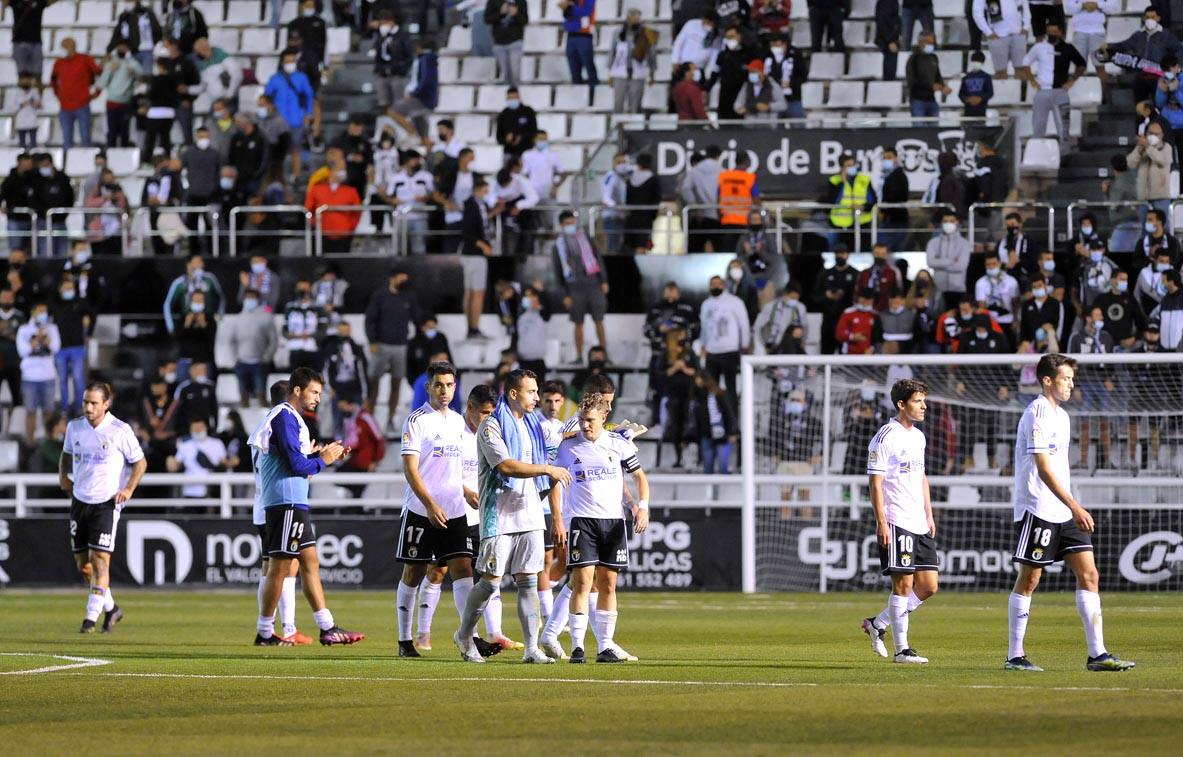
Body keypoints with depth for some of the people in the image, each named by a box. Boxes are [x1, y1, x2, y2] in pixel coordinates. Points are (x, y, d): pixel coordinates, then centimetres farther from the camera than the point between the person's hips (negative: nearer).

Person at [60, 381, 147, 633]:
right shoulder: (74, 427, 4)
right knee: (83, 564, 7)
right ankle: (111, 608, 26)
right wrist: (63, 475, 7)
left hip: (107, 502, -5)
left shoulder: (120, 431, -10)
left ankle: (92, 616, -11)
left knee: (100, 560, -14)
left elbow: (140, 462, -2)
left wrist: (129, 489, -14)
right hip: (79, 500, 5)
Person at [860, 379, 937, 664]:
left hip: (919, 524, 8)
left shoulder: (918, 437, 16)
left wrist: (929, 515, 19)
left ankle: (878, 624, 19)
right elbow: (876, 482, -12)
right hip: (896, 523, -8)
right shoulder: (886, 438, -10)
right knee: (904, 583, -7)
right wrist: (881, 523, -17)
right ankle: (901, 649, -1)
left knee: (928, 585, 5)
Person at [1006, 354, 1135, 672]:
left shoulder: (1060, 415, 17)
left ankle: (1097, 654, -3)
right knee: (1029, 580, -2)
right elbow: (1043, 468, -20)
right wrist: (1075, 507, -24)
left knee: (1089, 575, 0)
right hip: (1038, 511, -9)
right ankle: (1015, 656, 6)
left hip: (1063, 513, 9)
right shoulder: (1038, 414, -13)